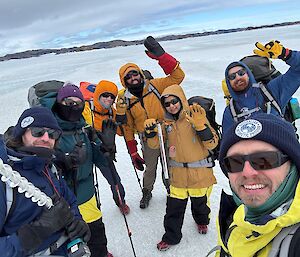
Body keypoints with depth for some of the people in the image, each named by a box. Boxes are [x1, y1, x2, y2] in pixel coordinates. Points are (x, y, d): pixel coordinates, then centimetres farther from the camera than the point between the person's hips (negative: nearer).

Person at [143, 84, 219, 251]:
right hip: (178, 174, 2)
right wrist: (150, 131, -19)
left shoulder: (195, 116, -12)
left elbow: (212, 144, -17)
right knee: (174, 206, 8)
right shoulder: (167, 123, 1)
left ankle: (202, 221, 53)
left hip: (200, 172, -2)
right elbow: (155, 145, 1)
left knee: (200, 202, 20)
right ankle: (171, 236, 31)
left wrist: (200, 125, -31)